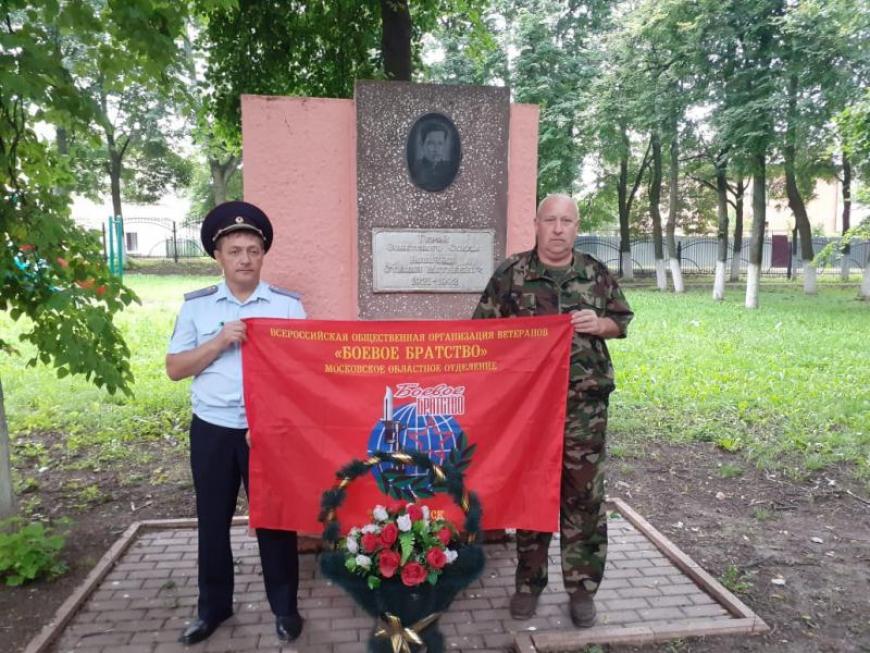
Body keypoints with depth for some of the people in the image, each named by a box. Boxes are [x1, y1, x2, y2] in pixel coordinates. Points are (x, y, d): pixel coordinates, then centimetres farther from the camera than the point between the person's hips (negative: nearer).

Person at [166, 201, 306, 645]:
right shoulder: (196, 305, 2)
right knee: (213, 520, 14)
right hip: (211, 430, 2)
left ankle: (284, 607, 27)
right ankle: (213, 606, 34)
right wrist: (219, 342, -14)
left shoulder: (287, 305, -2)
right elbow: (174, 369, 1)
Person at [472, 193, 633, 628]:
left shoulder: (596, 274, 6)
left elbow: (622, 320, 13)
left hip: (584, 404, 1)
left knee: (583, 494, 6)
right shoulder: (511, 273, 0)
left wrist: (598, 324, -7)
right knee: (529, 489, 10)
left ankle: (582, 586, 23)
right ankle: (529, 581, 27)